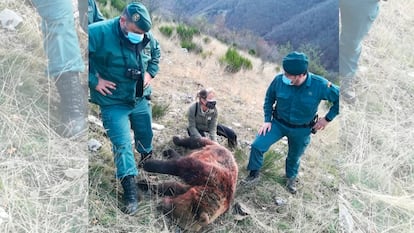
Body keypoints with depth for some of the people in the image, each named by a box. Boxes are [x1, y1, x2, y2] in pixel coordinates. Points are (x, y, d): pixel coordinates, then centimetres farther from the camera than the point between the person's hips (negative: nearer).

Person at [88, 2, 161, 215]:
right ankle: (130, 191, 3)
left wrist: (150, 72, 1)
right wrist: (94, 80, -23)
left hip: (141, 100, 5)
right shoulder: (98, 32, -25)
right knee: (122, 145, -9)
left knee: (145, 136, 21)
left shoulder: (147, 37, -6)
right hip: (113, 103, -5)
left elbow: (156, 53, 16)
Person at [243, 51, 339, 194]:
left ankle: (291, 178, 53)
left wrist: (327, 118, -12)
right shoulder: (279, 80, -22)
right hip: (278, 123, 1)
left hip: (301, 130, 0)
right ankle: (254, 174, 14)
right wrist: (267, 120, -4)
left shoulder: (320, 85, -28)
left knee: (294, 157, 20)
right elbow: (269, 98, -2)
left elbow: (339, 98, -13)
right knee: (257, 146, -11)